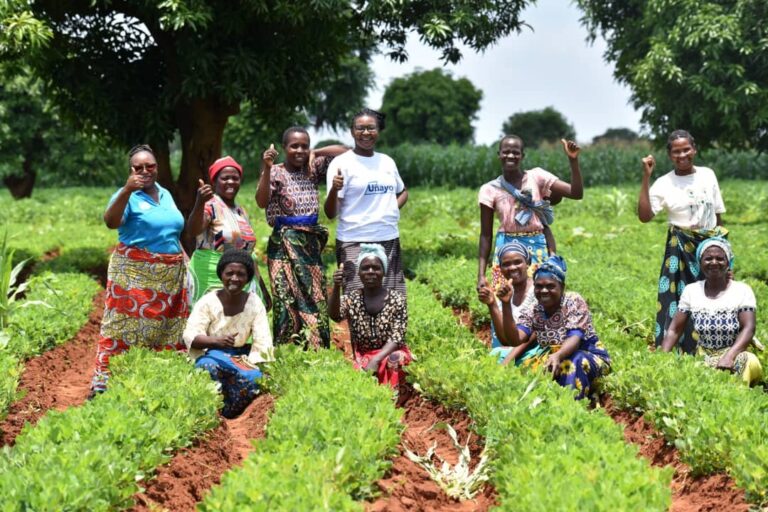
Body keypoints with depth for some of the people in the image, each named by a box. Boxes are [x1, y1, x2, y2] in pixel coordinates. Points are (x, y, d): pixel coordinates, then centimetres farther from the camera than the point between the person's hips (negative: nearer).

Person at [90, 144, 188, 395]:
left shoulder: (165, 195, 15)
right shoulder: (128, 196, -6)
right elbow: (111, 222, -25)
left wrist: (184, 261, 17)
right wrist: (127, 190, -36)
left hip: (170, 275, 7)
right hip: (134, 273, -7)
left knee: (165, 330, 8)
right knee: (126, 327, -10)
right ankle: (104, 384, -10)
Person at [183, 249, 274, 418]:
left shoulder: (255, 304, -3)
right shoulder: (208, 301, -10)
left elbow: (263, 343, -8)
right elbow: (190, 336, -16)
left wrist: (260, 370, -24)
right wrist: (216, 340, -36)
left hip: (242, 356, 2)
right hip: (210, 354, -2)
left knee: (255, 379, -29)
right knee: (210, 366, -37)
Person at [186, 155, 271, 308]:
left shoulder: (242, 211, 16)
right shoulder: (210, 205, -7)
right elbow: (193, 230, -28)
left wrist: (263, 290, 23)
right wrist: (199, 203, -47)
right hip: (213, 280, -7)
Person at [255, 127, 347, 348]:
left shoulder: (312, 169, 9)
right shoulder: (276, 173, -4)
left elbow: (343, 151, 11)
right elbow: (262, 202, -18)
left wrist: (314, 154, 2)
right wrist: (266, 169, -27)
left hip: (311, 240, 5)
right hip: (285, 242, -5)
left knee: (315, 296, 6)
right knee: (289, 298, -6)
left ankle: (315, 349, 13)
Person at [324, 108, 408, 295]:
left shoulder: (387, 162, 11)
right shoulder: (341, 163, -4)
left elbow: (403, 191, 30)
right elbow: (330, 213, -9)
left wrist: (394, 208, 9)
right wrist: (334, 190, -29)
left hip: (389, 240, 5)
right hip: (355, 243, -5)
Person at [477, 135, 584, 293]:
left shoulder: (536, 177, -1)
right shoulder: (490, 190, -1)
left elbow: (576, 193, -9)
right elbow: (486, 235, 1)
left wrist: (573, 160, -22)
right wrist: (481, 275, -4)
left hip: (537, 248, 0)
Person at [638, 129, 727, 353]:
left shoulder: (708, 175, 4)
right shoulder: (664, 184, -7)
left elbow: (718, 213, 12)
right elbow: (644, 216, -18)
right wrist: (646, 178, -20)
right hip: (681, 248, -3)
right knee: (679, 296, -6)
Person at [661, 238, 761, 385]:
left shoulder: (742, 290, 0)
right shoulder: (691, 291, 7)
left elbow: (748, 328, -11)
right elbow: (674, 330, 6)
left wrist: (729, 356, -28)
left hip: (735, 355, -1)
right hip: (703, 359, 1)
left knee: (750, 362, -35)